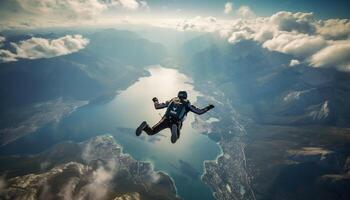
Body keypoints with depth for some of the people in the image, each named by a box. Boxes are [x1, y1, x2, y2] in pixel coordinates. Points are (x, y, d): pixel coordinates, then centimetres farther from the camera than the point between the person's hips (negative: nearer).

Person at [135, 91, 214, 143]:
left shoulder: (172, 100, 23)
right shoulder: (187, 104, 20)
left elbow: (157, 106, 26)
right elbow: (199, 112, 16)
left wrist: (155, 101, 47)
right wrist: (208, 108, 32)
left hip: (166, 119, 2)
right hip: (177, 122, -2)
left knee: (151, 132, 9)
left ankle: (145, 126, -28)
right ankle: (175, 129, -33)